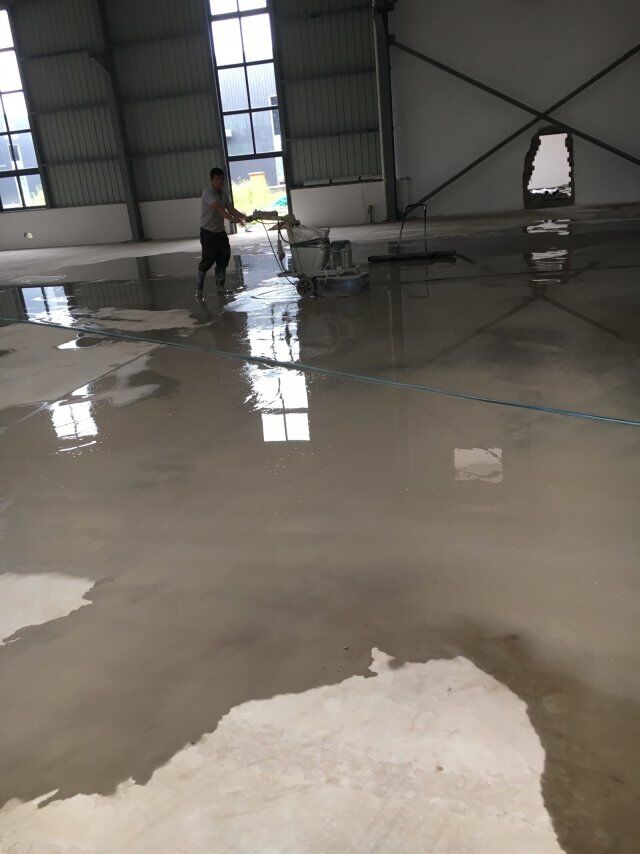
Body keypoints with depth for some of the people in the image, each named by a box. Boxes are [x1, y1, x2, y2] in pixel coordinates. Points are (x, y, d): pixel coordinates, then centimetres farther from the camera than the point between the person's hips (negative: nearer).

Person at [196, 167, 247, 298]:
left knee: (224, 257, 6)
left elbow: (230, 209, -2)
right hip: (208, 232, -7)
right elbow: (218, 208, -35)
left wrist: (243, 216, -22)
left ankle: (220, 285, 21)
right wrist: (232, 218, -49)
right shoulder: (208, 193, -20)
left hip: (220, 231, 7)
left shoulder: (224, 193, 4)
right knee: (207, 259, -9)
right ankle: (199, 288, 4)